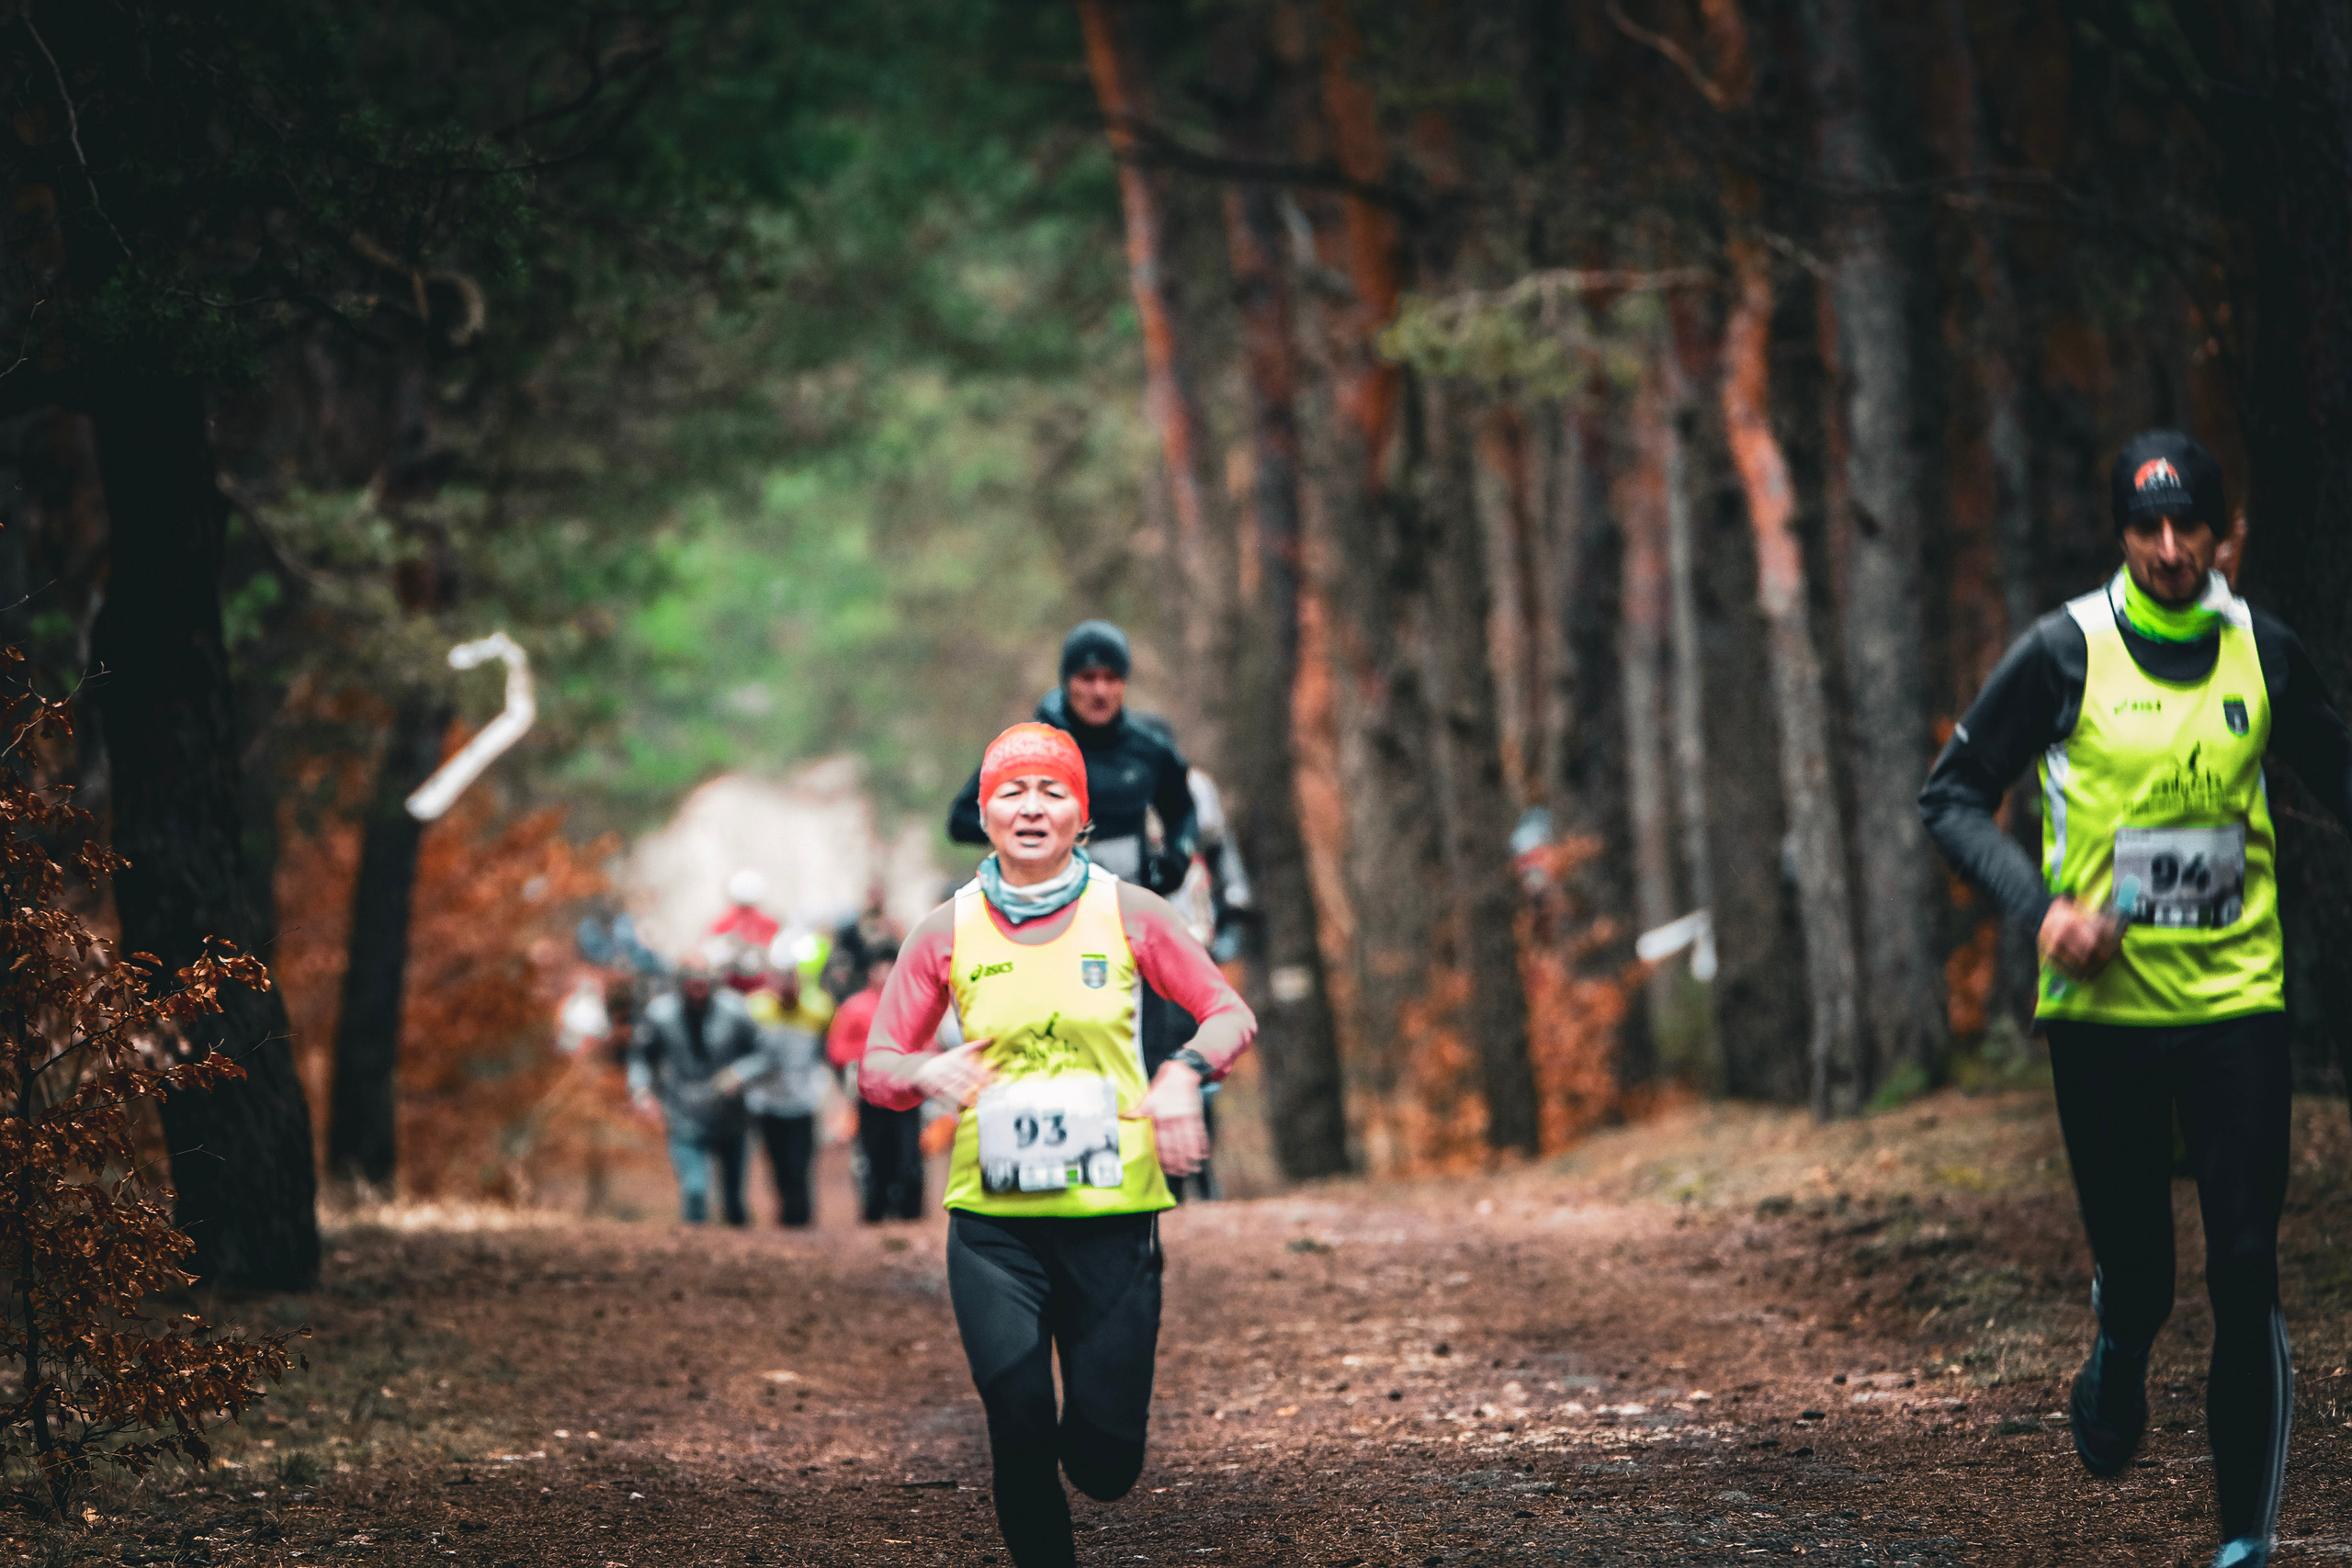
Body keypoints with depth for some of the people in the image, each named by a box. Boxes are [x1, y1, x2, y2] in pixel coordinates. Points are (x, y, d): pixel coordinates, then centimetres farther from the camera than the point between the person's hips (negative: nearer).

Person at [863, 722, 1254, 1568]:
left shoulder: (1128, 913, 2)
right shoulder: (945, 933, 3)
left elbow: (1231, 1016, 8)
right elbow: (877, 1068, 7)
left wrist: (1186, 1072, -13)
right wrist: (926, 1072, -16)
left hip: (1115, 1208, 0)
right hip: (993, 1220, 0)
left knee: (1107, 1465, 0)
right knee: (1020, 1432, -12)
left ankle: (1101, 1423, 36)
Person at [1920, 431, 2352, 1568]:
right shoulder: (2065, 653, -4)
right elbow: (1951, 799, 0)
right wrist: (2042, 907, -14)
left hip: (2236, 1003, 1)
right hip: (2102, 1006, -1)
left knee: (2247, 1274, -6)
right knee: (2137, 1276, 4)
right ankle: (2119, 1363, 41)